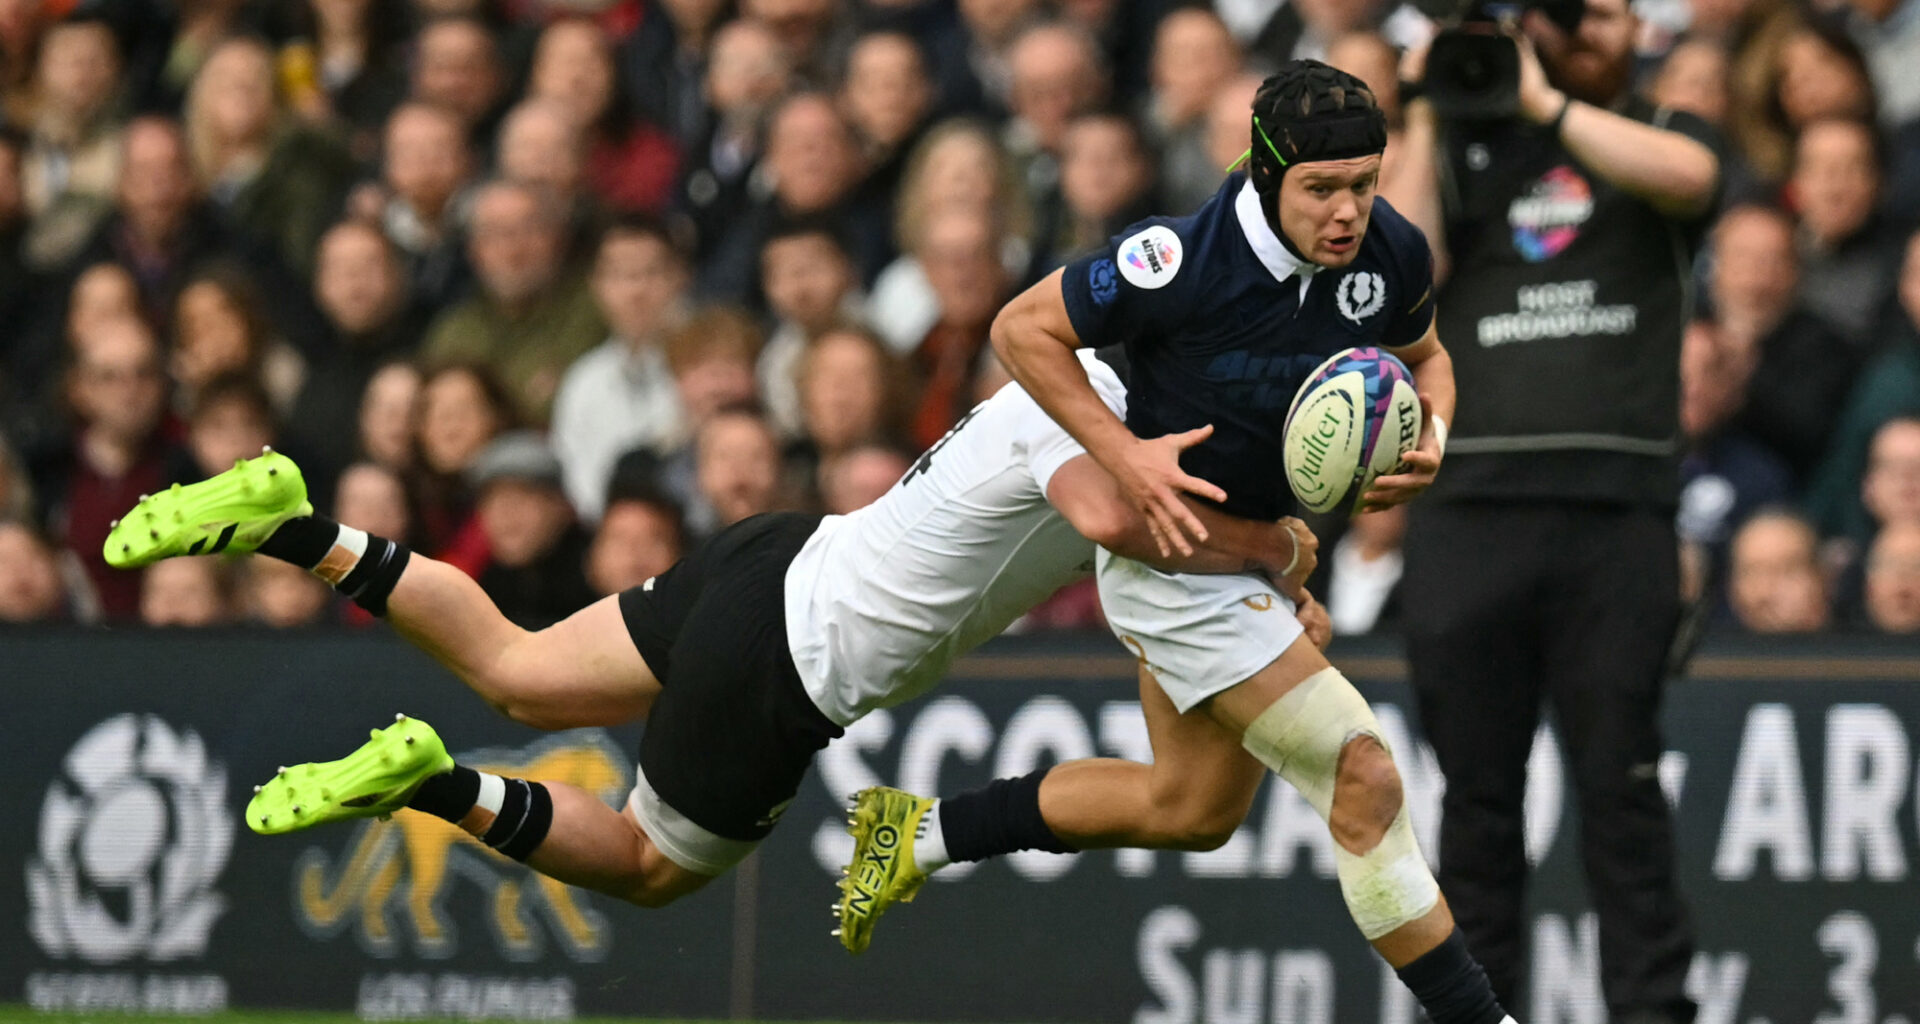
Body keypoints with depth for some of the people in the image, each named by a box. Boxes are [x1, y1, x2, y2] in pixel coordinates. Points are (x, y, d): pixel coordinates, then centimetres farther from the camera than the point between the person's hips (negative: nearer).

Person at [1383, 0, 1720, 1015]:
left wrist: (1545, 100, -8)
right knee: (1477, 789, 4)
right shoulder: (1461, 148, 17)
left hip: (1617, 505, -1)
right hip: (1468, 501, 1)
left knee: (1620, 781, -5)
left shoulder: (1660, 131, 15)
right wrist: (1427, 119, 1)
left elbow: (1686, 175, -11)